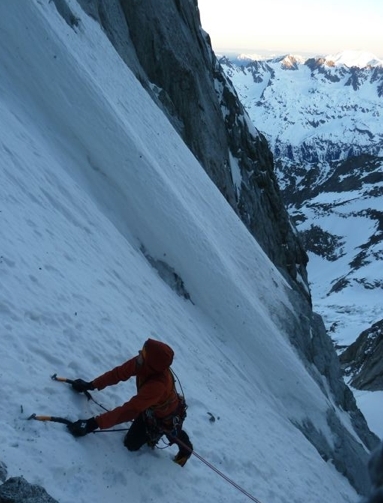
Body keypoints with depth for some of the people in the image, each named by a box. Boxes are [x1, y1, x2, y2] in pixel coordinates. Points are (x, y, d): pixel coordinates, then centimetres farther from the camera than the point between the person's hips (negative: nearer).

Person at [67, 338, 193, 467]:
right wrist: (91, 385, -18)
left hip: (167, 418, -5)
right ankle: (151, 434, 43)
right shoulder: (143, 364, -31)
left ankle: (186, 449, 61)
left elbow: (131, 410, -50)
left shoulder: (158, 385, -50)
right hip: (148, 409, 5)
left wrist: (94, 423, -52)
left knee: (175, 436, 27)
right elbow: (119, 373, -16)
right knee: (131, 444, 14)